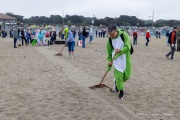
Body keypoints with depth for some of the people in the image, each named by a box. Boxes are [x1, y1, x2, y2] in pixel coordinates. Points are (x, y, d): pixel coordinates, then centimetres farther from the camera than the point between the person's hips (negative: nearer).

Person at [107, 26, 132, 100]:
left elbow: (128, 46, -19)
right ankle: (121, 92, 10)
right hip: (116, 60, 1)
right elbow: (109, 52, 11)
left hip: (125, 59, -1)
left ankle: (117, 83, 35)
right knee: (119, 76, -8)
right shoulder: (109, 41, -1)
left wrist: (120, 51, -33)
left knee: (126, 76, 4)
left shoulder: (124, 35, -12)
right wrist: (110, 60, 2)